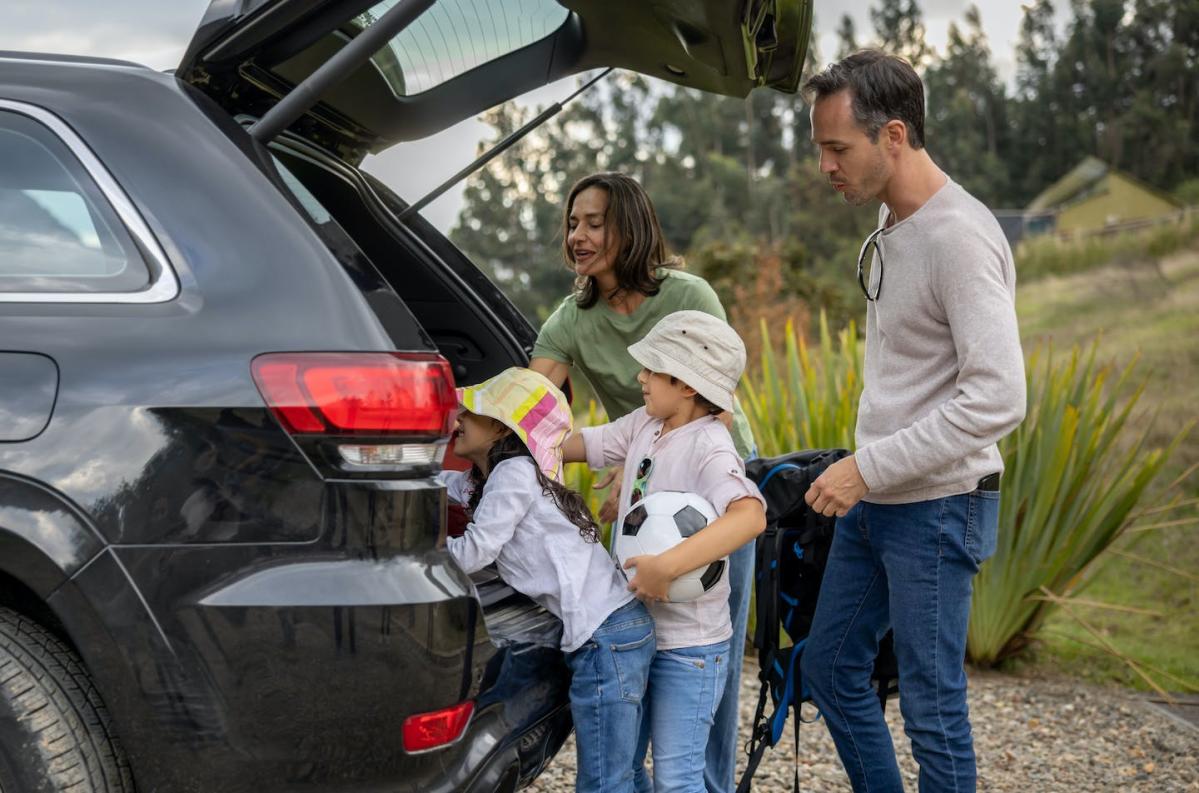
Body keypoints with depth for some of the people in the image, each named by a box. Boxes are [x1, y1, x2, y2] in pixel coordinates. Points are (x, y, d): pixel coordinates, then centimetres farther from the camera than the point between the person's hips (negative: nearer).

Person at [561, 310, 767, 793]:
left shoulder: (708, 447, -22)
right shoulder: (645, 425, 3)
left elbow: (750, 516, -38)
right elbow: (577, 445, 12)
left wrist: (667, 566, -42)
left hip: (689, 644, -8)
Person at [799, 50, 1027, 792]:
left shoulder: (959, 237, -21)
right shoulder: (889, 226, 8)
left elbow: (999, 398, -27)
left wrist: (869, 467, -23)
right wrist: (865, 471, 13)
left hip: (936, 508, -9)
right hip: (873, 502, 9)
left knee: (933, 704, 1)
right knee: (831, 665, 18)